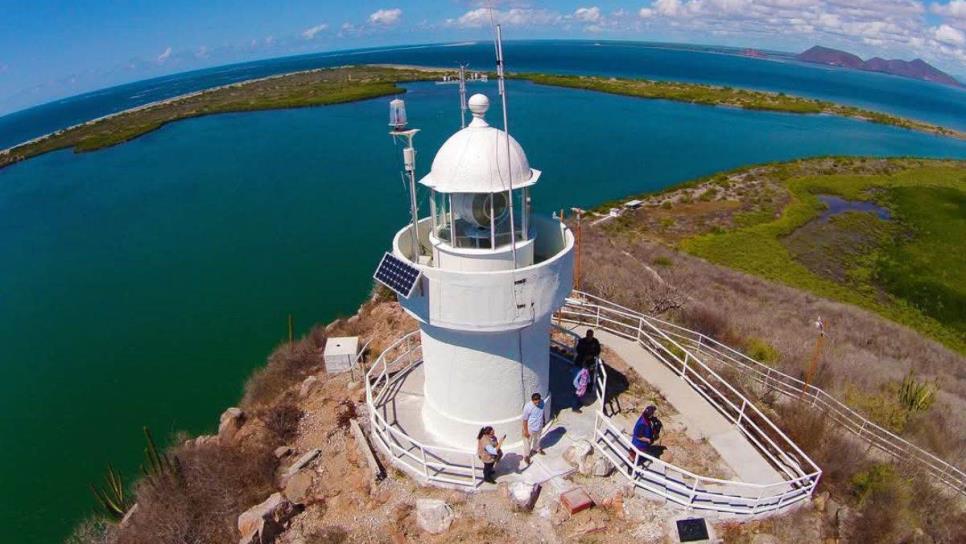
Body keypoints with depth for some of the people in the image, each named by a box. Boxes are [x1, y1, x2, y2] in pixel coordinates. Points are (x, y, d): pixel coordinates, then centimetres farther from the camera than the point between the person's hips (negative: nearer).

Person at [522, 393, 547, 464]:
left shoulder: (542, 402, -19)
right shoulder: (527, 407, -34)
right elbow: (525, 420, -22)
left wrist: (544, 420, 16)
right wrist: (525, 431, -15)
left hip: (539, 426, 5)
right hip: (530, 428, -5)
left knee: (537, 438, 32)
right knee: (528, 442, 19)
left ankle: (536, 448, 61)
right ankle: (527, 455, 43)